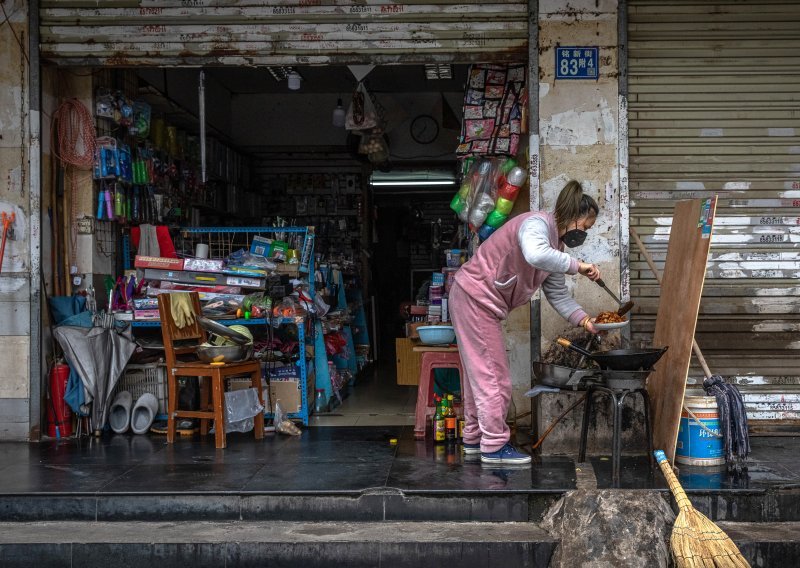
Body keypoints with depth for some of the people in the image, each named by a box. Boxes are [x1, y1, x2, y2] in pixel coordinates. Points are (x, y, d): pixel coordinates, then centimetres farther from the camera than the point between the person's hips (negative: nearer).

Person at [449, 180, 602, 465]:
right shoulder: (537, 224, -19)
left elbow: (557, 293, 9)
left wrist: (582, 319, -6)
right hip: (475, 296, -10)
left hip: (480, 302, 10)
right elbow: (535, 255, -42)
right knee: (493, 375, -6)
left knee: (480, 373, 17)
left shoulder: (555, 245, 11)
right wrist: (577, 266, -31)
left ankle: (474, 438, 28)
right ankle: (494, 446, 2)